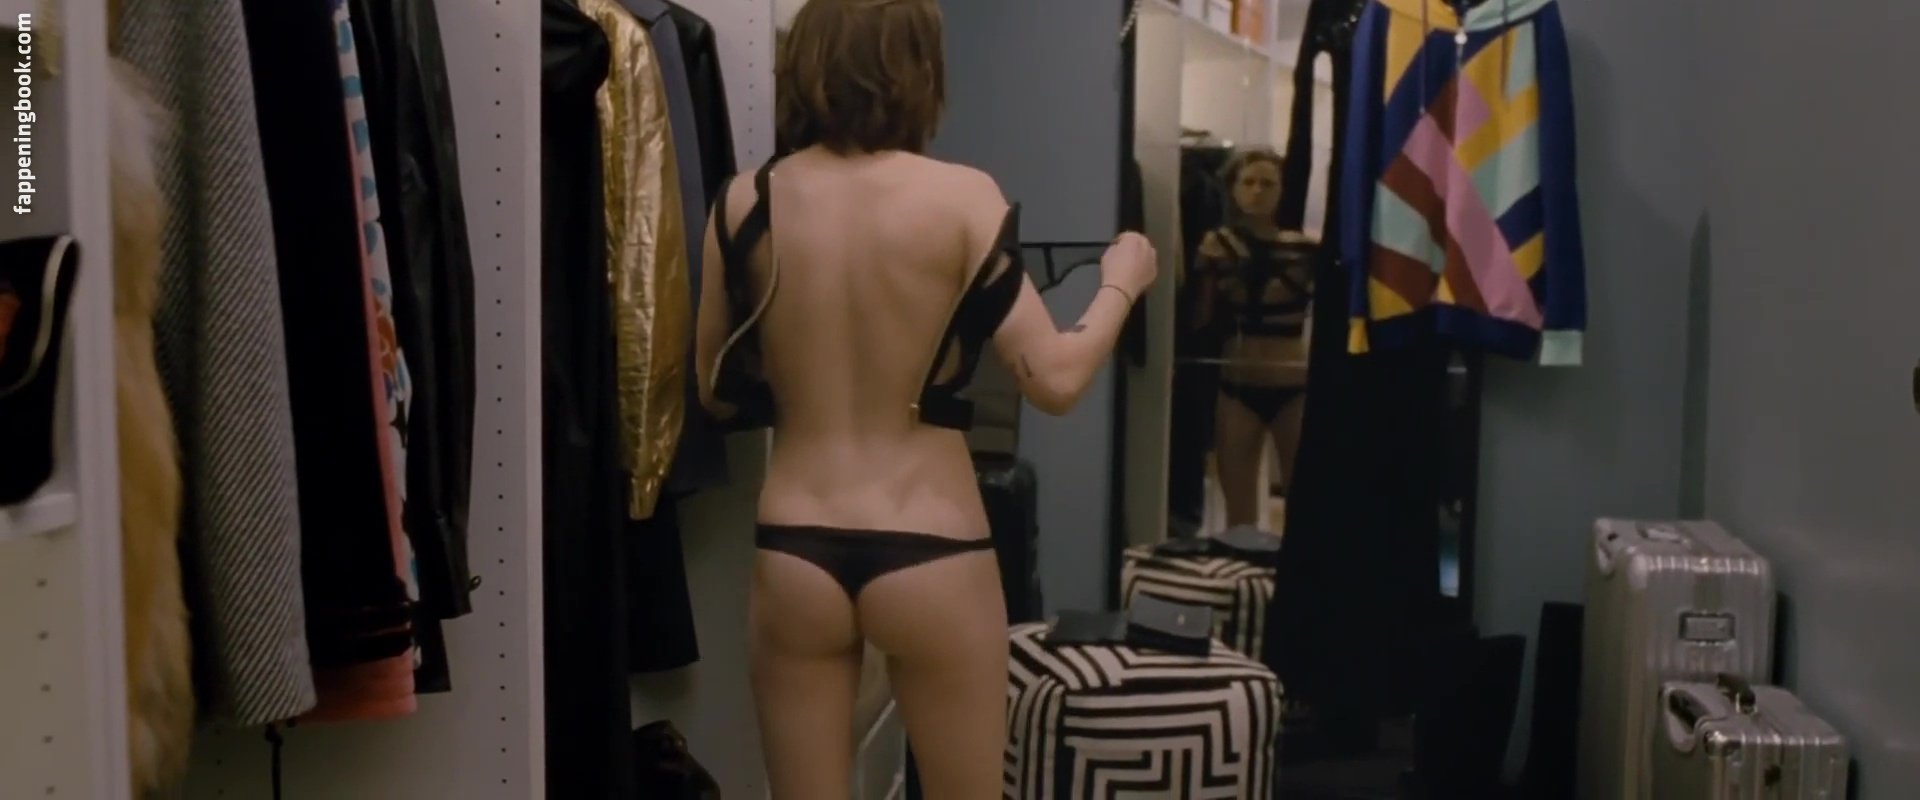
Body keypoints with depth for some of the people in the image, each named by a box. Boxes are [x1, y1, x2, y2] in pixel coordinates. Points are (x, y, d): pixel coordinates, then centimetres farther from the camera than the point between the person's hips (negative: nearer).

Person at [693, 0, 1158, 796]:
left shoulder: (746, 203, -1)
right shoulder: (961, 198, -10)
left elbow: (718, 391, 7)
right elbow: (1055, 380, -11)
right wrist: (1120, 281, 6)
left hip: (792, 556, 3)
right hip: (930, 558, -2)